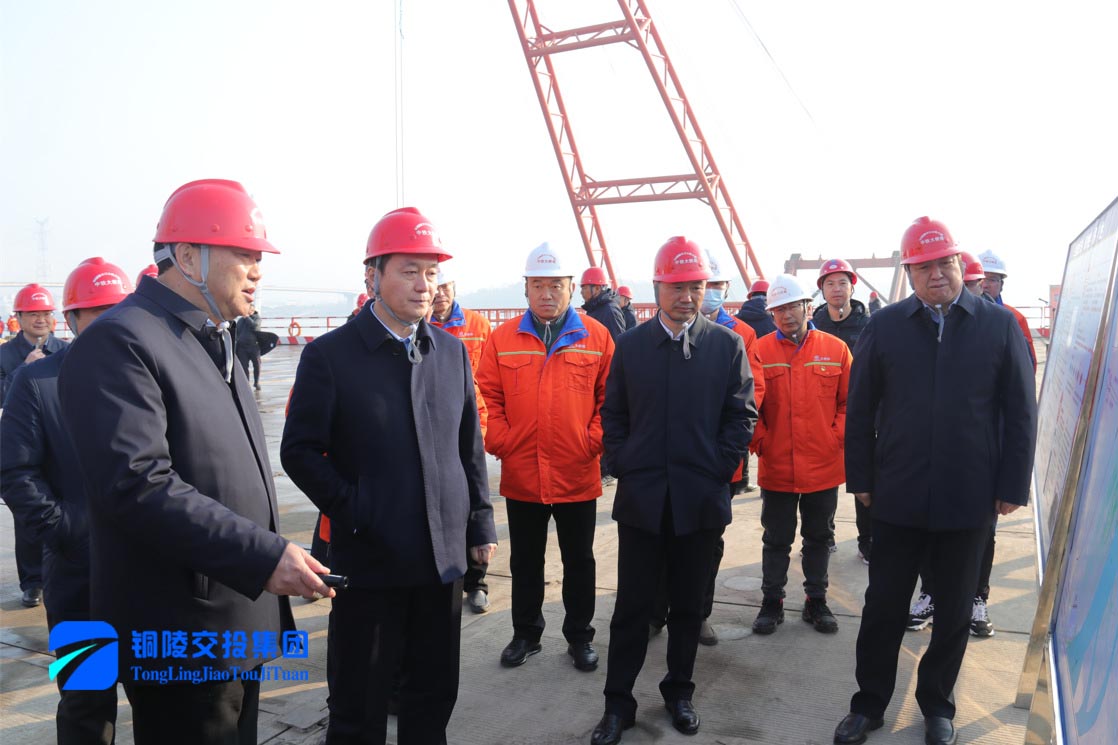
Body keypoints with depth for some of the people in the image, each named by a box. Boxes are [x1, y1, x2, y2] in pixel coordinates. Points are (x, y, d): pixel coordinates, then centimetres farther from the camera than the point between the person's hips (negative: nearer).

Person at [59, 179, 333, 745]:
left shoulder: (214, 340, 13)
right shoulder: (118, 342, -17)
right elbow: (137, 485, -27)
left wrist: (273, 558, 18)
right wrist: (264, 555, -27)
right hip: (181, 640, -9)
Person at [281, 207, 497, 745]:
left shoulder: (452, 351, 6)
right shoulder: (330, 355, -7)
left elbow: (469, 446, 10)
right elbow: (300, 451, -7)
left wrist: (480, 524, 8)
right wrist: (354, 513, -14)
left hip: (444, 558, 4)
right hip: (369, 560, -4)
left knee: (433, 700, 18)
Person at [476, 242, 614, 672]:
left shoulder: (596, 337, -2)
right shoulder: (503, 338, 0)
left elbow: (611, 398, 1)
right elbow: (488, 397, 3)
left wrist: (594, 441, -8)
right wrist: (500, 442, -7)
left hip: (578, 476, -1)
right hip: (521, 476, 1)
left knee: (579, 561, 14)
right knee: (525, 562, 16)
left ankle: (580, 636, 31)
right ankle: (525, 634, 34)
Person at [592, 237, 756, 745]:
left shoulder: (727, 344, 1)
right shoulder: (630, 344, 5)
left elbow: (741, 415, 1)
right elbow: (613, 415, 7)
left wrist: (719, 470, -6)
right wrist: (624, 466, -3)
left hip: (700, 498, 0)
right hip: (641, 498, 0)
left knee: (688, 603, 14)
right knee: (632, 604, 6)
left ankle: (679, 692, 32)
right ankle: (618, 703, 20)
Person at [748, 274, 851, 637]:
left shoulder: (836, 349, 0)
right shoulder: (760, 350, -4)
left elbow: (849, 402, 5)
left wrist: (837, 438, -5)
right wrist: (759, 442, -7)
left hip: (824, 467, 1)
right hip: (776, 467, -1)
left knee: (819, 537, 15)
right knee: (776, 539, 11)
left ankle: (816, 602, 30)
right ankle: (771, 603, 25)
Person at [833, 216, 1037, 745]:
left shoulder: (1000, 325, -2)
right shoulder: (885, 326, -2)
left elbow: (1020, 414, 0)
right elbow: (860, 409, 1)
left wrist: (1012, 485, -2)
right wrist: (861, 479, 0)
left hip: (968, 498, 1)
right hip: (898, 497, 0)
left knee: (953, 611, 15)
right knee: (883, 606, 10)